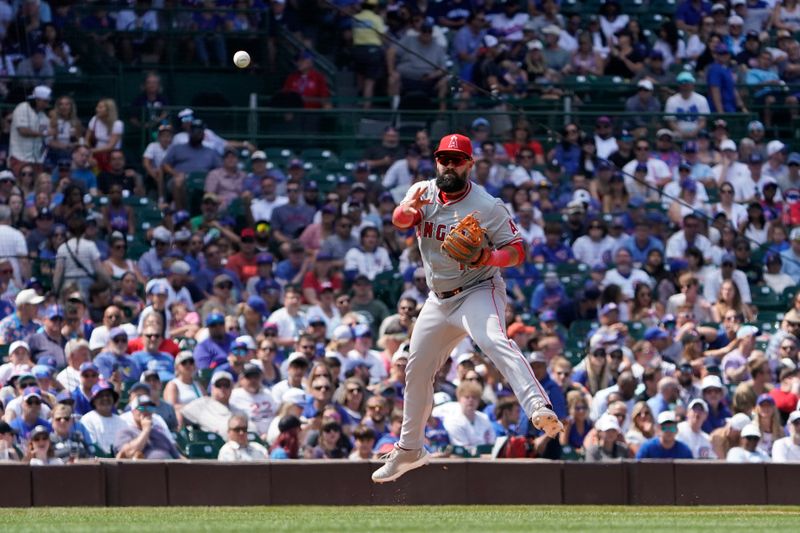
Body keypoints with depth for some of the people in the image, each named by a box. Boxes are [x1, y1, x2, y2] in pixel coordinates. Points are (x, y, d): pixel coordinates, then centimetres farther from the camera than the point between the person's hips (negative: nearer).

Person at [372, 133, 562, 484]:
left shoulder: (487, 207, -13)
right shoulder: (423, 193, 2)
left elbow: (517, 251, -13)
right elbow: (398, 219, -14)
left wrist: (491, 257, -35)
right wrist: (408, 210, -38)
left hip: (478, 293, -7)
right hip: (439, 300, 7)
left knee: (495, 342, -35)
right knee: (416, 369, 15)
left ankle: (540, 408, -54)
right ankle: (409, 450, 33)